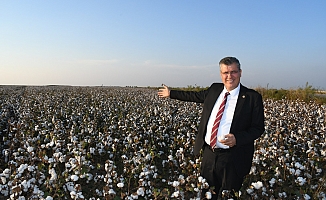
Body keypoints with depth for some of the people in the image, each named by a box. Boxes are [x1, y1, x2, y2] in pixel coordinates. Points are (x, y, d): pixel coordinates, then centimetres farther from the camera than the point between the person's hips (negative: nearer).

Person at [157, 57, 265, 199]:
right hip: (209, 154, 5)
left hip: (233, 160, -4)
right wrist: (171, 93, 28)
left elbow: (258, 128, -6)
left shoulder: (252, 97, -9)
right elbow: (197, 96, 21)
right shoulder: (214, 89, 5)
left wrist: (237, 139, -24)